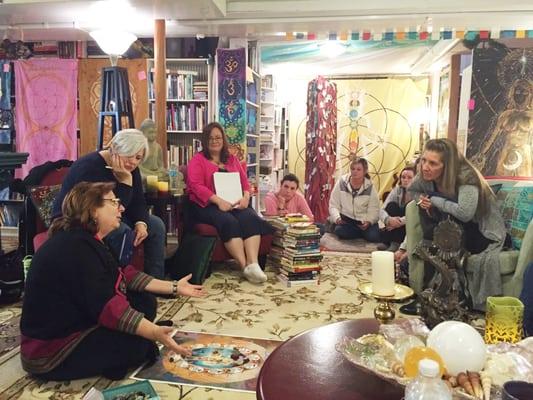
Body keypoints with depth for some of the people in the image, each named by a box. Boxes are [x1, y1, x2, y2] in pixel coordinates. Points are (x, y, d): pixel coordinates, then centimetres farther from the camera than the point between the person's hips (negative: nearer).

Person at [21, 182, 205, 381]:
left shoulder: (88, 240, 7)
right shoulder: (75, 247, -26)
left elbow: (125, 276, 8)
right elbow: (105, 305, -33)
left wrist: (174, 287, 5)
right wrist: (155, 333, -40)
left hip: (78, 322, 10)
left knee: (145, 302, 5)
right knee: (140, 342, -22)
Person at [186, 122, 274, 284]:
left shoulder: (232, 159, 22)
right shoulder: (197, 160, 6)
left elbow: (244, 181, 18)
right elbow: (196, 186, -8)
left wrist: (246, 196, -7)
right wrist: (218, 201, -21)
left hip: (234, 204, 4)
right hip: (207, 205, -4)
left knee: (251, 218, -28)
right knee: (229, 222, -35)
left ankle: (253, 264, -40)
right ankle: (245, 266, -35)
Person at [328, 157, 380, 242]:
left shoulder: (370, 187, -4)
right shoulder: (341, 183, -4)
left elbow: (374, 210, -7)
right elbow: (333, 205, -3)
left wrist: (368, 221, -26)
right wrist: (337, 218, -21)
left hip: (363, 221, 0)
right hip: (346, 219, 1)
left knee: (373, 237, -25)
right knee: (340, 231, -30)